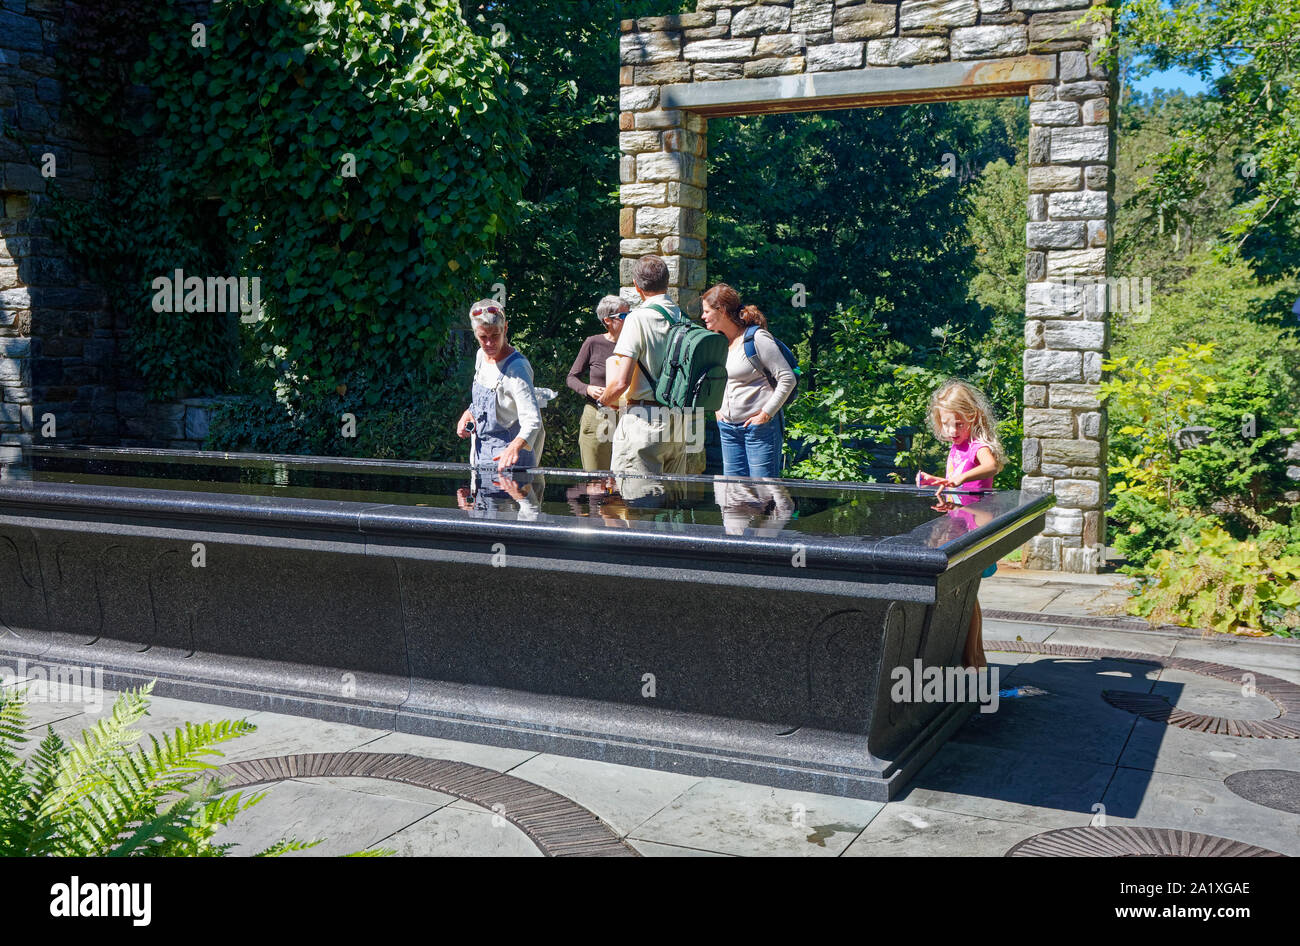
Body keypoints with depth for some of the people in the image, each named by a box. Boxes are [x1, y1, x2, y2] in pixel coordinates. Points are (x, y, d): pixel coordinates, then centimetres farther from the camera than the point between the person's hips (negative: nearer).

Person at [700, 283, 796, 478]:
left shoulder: (757, 339, -12)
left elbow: (788, 379, -13)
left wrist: (766, 414, -14)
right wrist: (718, 409, 15)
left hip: (760, 427, -7)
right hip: (728, 429, 7)